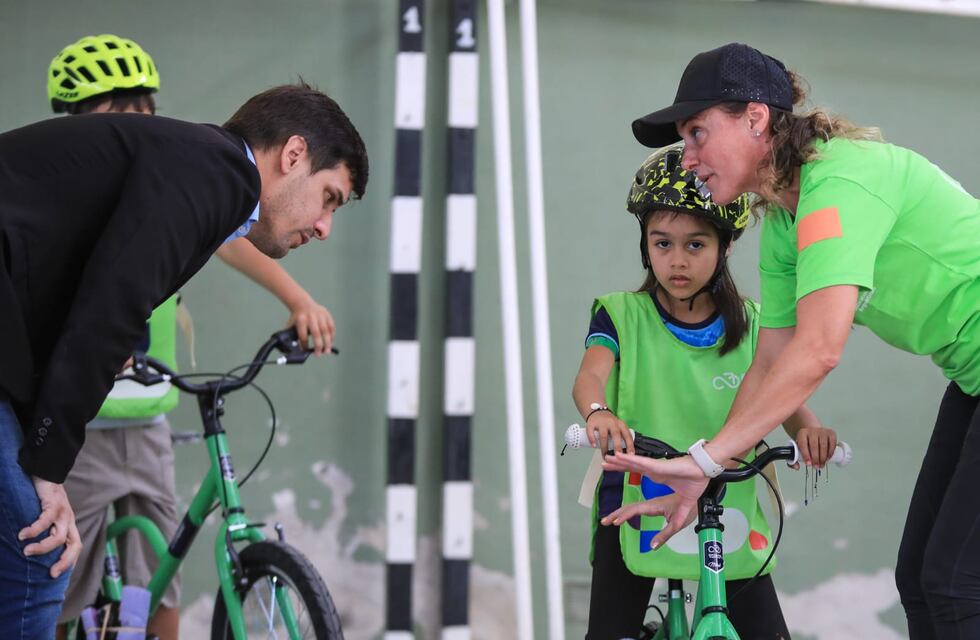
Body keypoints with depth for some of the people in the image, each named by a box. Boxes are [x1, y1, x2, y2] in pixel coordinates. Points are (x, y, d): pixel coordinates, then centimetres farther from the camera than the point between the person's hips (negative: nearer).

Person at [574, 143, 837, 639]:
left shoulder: (748, 325, 4)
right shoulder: (621, 315, -3)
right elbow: (590, 374, -20)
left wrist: (809, 429, -29)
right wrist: (598, 413, -45)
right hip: (636, 503, -1)